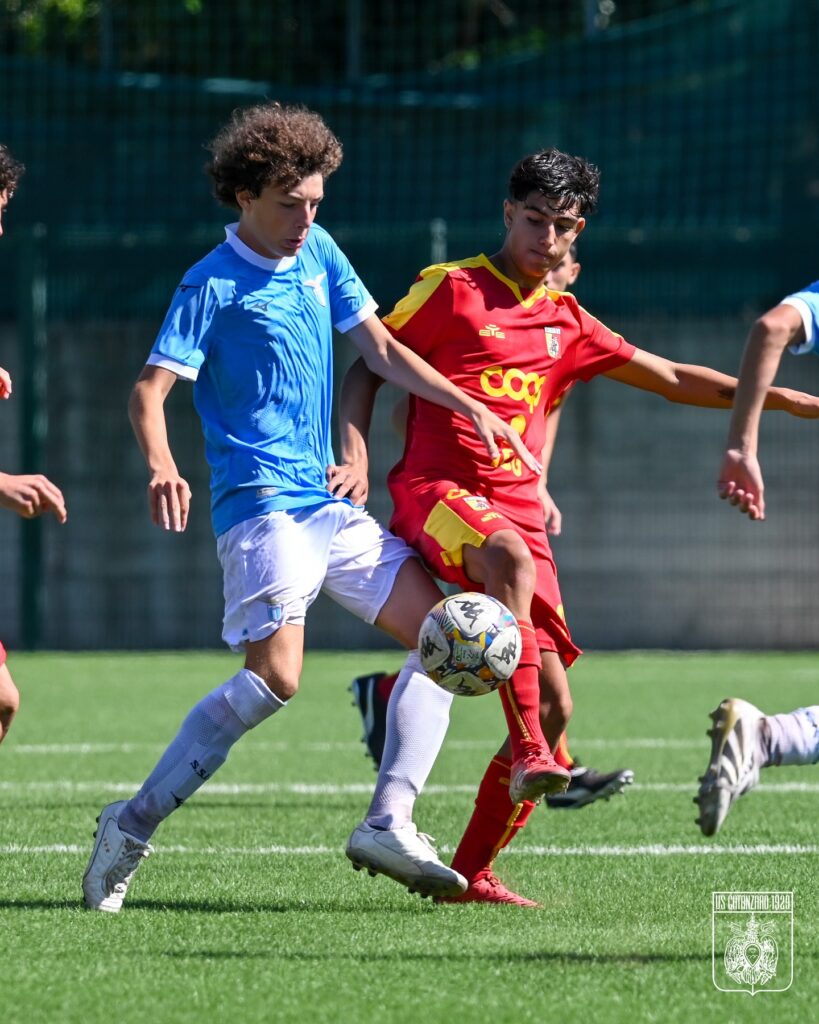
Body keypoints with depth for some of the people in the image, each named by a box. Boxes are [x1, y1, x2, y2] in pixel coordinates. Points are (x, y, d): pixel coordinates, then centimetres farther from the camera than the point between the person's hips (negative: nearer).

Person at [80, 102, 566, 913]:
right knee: (274, 677, -21)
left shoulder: (318, 254, 13)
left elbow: (380, 350, 19)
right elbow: (149, 391, -14)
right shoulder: (213, 286, -8)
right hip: (262, 506, -8)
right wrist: (161, 469, -33)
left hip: (329, 503, 8)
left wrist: (470, 409, 12)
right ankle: (135, 824, -11)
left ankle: (388, 826, -2)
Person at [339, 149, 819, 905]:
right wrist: (356, 453, -11)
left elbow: (674, 379, 26)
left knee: (555, 703, -4)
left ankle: (472, 871, 5)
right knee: (512, 558, -40)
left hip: (517, 514, 6)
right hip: (436, 493, -6)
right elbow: (368, 366, 6)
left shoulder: (567, 325, 19)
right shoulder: (454, 288, 5)